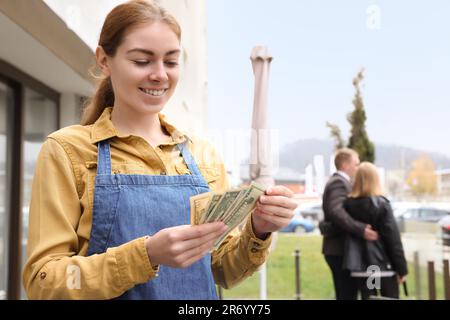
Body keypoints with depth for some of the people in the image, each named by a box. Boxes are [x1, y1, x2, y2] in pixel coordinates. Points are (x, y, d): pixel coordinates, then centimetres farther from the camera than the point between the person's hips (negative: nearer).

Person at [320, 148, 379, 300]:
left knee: (345, 294, 14)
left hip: (338, 248, 10)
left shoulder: (337, 182, 18)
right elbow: (336, 211, -29)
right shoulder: (339, 182, -13)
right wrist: (361, 229, -34)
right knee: (347, 294, -7)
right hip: (340, 248, -10)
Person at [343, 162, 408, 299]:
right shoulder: (381, 204, -9)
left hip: (359, 266, 3)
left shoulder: (348, 204, 0)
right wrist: (402, 268, -5)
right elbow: (393, 238, -9)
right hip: (384, 265, -3)